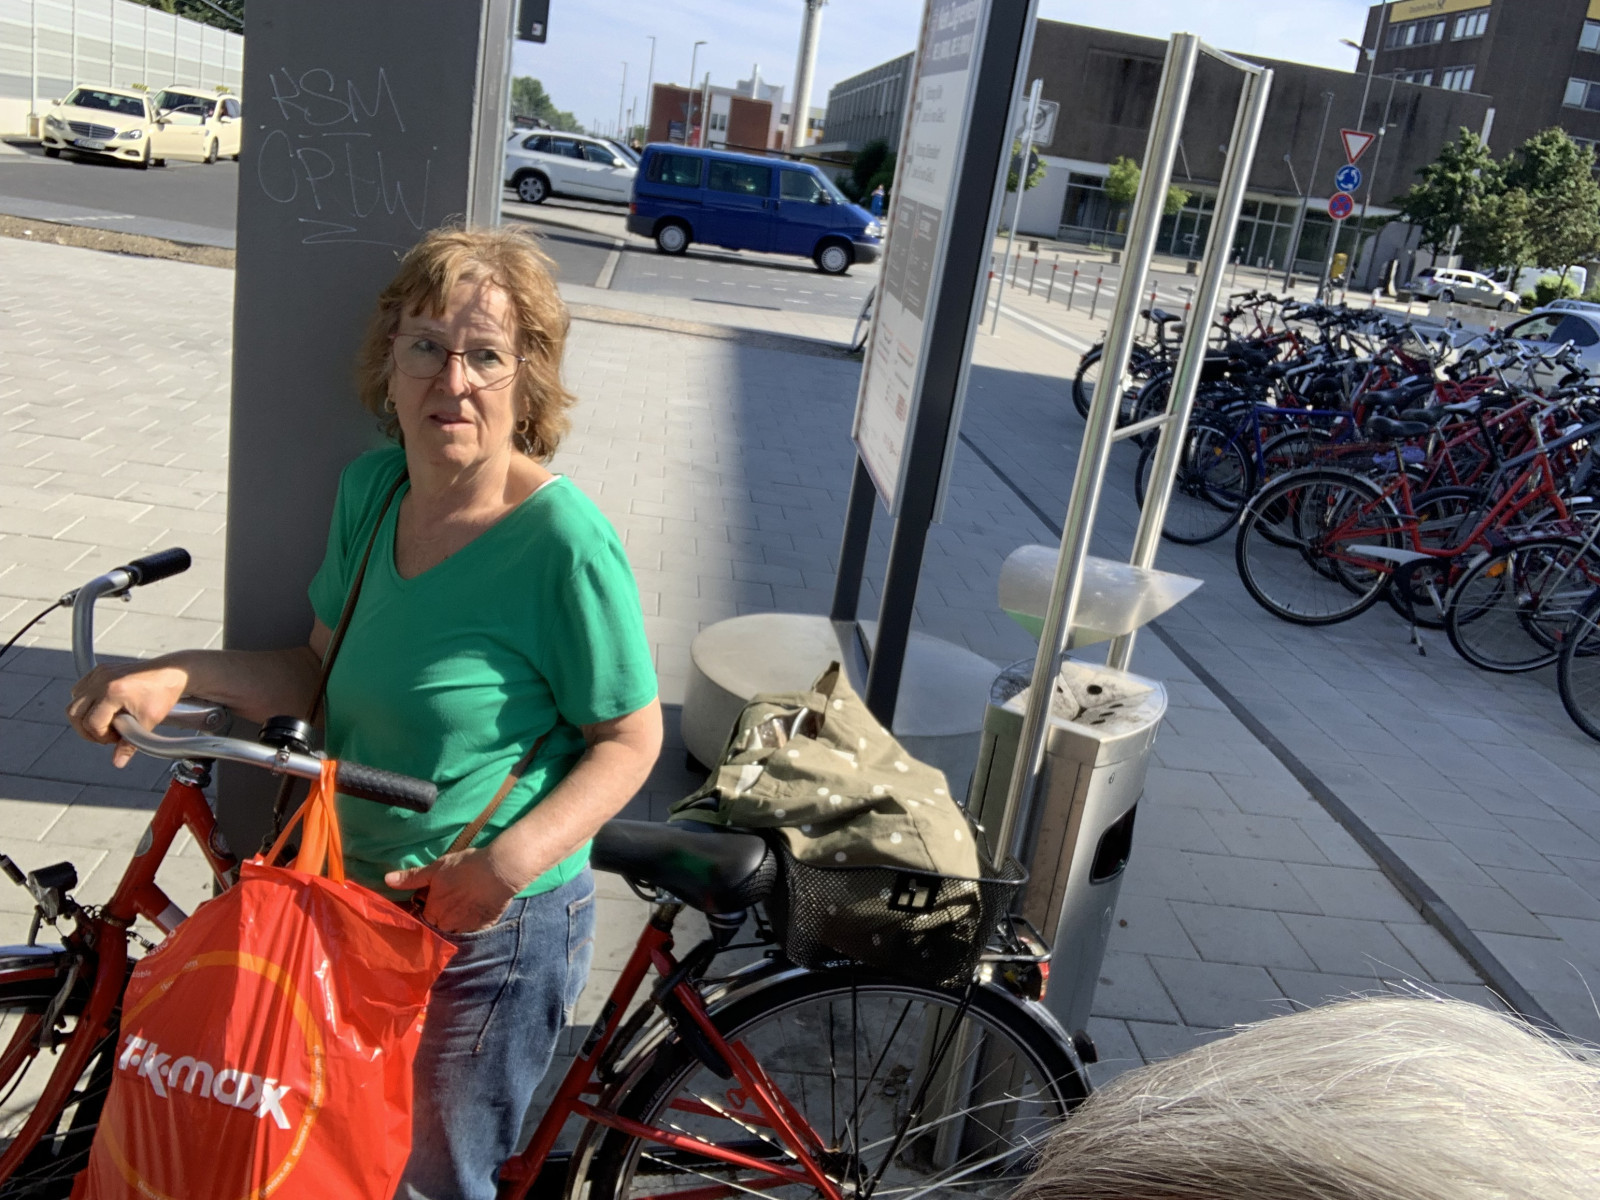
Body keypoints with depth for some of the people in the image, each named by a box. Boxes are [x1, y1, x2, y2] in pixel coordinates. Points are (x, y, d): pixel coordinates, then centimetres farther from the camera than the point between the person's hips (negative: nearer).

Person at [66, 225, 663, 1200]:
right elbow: (326, 677, 4)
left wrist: (507, 863, -26)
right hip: (355, 891, 7)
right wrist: (176, 675, -10)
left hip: (489, 930, -7)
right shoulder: (372, 487, -5)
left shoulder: (565, 543, -26)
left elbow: (630, 739, -17)